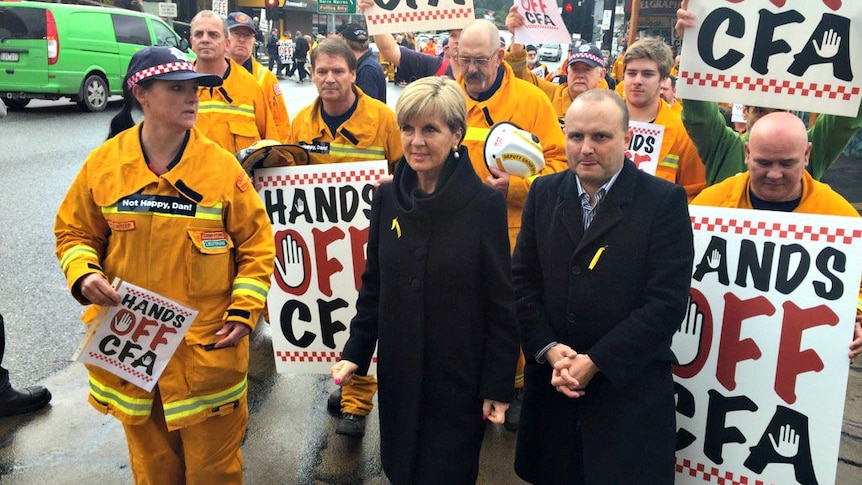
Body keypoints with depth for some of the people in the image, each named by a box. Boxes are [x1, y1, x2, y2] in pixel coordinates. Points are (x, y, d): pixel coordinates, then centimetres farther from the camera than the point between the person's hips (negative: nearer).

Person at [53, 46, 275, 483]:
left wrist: (244, 312, -10)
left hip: (208, 348, -2)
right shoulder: (103, 163, -3)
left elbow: (256, 245, -2)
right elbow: (75, 232, 9)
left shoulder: (222, 165, -8)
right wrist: (83, 274, -11)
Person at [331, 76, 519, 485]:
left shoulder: (485, 203, -14)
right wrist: (355, 352, 4)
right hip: (398, 372, 4)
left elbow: (500, 302, -10)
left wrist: (498, 386, -8)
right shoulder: (388, 197, -2)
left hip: (460, 377, -4)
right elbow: (373, 284, 7)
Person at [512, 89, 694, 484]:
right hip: (551, 387, 4)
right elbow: (522, 281, 4)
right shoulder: (543, 194, 5)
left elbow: (667, 302, -13)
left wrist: (595, 361, -15)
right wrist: (549, 349, -9)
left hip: (629, 391, -3)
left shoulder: (665, 201, -8)